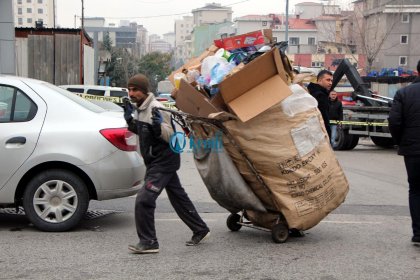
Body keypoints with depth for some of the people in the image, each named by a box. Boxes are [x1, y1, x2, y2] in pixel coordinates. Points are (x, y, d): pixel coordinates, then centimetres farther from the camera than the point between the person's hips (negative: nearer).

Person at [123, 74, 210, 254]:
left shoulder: (156, 108, -20)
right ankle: (200, 230, 32)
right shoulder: (139, 108, 8)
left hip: (164, 161, -10)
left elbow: (170, 136, -20)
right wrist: (129, 120, 5)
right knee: (178, 197, 19)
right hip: (155, 162, 10)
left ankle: (148, 242, -7)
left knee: (144, 199, -15)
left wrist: (159, 125, -38)